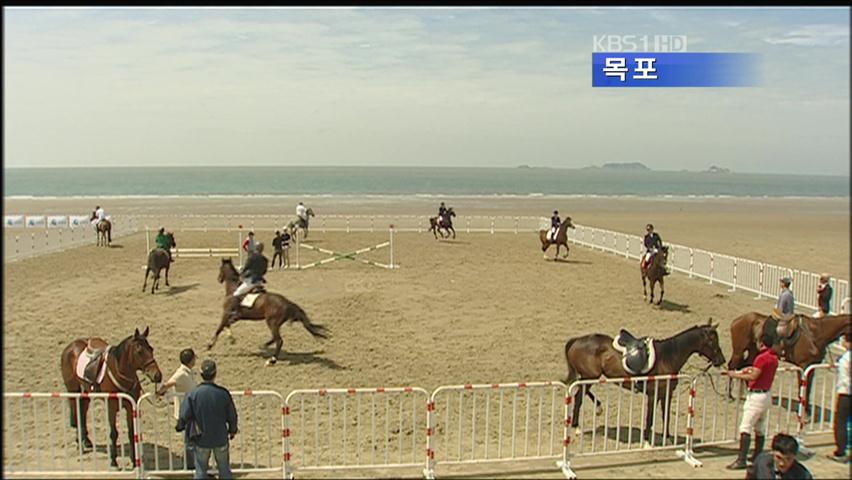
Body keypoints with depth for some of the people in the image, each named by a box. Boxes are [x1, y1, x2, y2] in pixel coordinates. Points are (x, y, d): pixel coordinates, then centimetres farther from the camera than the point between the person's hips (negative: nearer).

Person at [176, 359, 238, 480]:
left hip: (201, 440, 0)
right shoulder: (223, 393, -14)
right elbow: (232, 416, -4)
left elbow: (184, 416, -9)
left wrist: (179, 427, 13)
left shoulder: (192, 394, -16)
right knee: (224, 470, 16)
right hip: (221, 438, 0)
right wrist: (232, 430, 15)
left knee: (200, 470, 14)